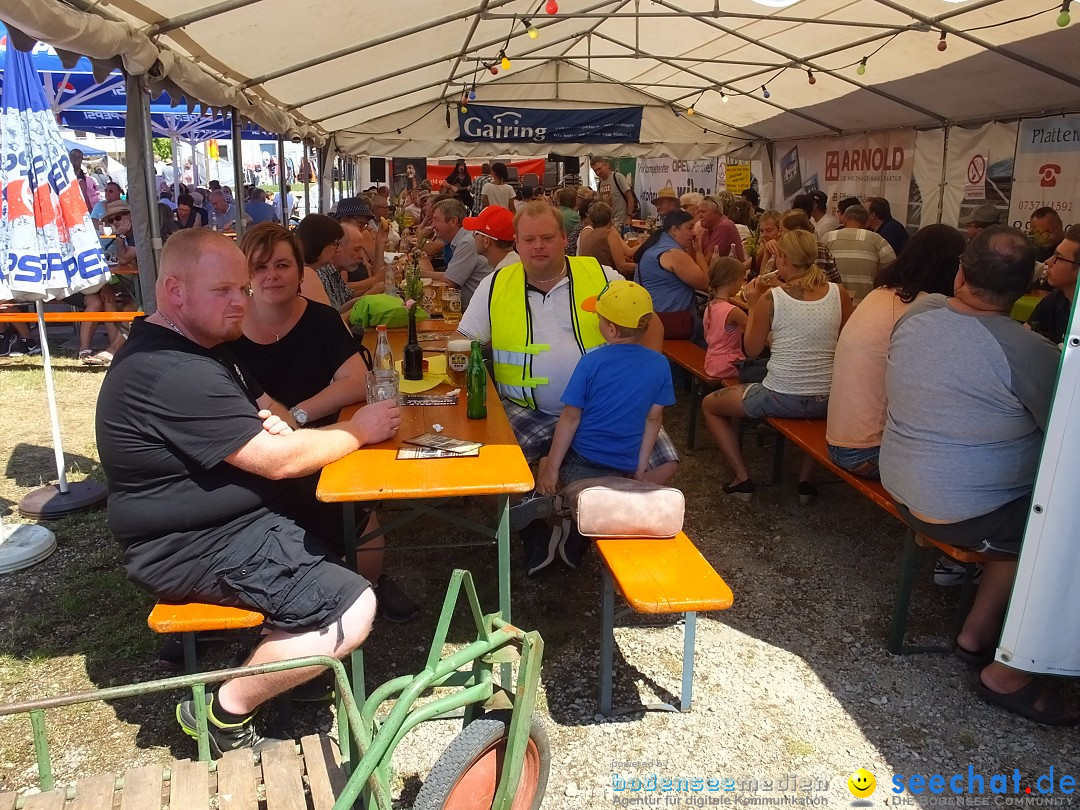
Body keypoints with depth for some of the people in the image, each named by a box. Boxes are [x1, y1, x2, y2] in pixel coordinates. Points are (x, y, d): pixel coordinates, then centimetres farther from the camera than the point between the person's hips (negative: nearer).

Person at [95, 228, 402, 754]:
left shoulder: (192, 345, 9)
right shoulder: (172, 374, -26)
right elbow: (279, 461, -25)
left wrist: (267, 422, -5)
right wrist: (359, 430, -10)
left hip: (229, 517, 11)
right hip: (192, 549, -11)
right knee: (352, 610, -21)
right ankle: (225, 713, -2)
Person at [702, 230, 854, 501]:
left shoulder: (770, 298, -10)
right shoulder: (839, 293, -2)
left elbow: (752, 349, 1)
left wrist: (753, 305, 9)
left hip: (779, 398, -3)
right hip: (827, 402, 4)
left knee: (710, 404, 22)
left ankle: (742, 478, 17)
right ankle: (805, 478, 32)